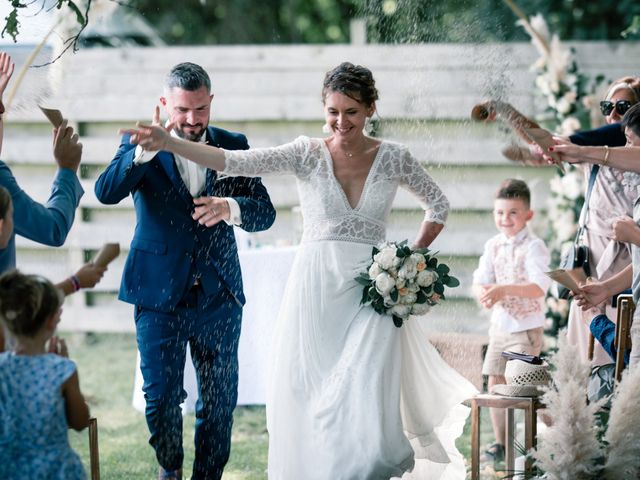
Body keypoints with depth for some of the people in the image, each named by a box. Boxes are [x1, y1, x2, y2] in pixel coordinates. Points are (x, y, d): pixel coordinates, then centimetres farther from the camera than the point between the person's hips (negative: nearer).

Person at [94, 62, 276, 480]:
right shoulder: (141, 148, -2)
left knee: (220, 400, 8)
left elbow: (265, 211, -2)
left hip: (219, 298, 2)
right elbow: (106, 192, -20)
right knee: (161, 398, 2)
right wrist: (146, 150, -35)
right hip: (160, 294, -2)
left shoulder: (233, 146, 4)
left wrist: (230, 207, -24)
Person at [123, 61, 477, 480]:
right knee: (310, 400, 2)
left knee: (363, 404, -9)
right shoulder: (308, 154, -2)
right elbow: (239, 162, -15)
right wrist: (169, 144, -28)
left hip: (370, 291, 0)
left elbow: (438, 204, 16)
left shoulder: (393, 158, 2)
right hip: (315, 289, 0)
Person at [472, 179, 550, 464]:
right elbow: (480, 281, 1)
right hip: (500, 325, 7)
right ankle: (501, 442, 19)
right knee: (496, 383, 9)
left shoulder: (533, 247, -15)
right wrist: (484, 294, -23)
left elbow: (539, 287, -27)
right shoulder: (493, 246, 5)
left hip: (526, 328, -7)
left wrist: (504, 289, -38)